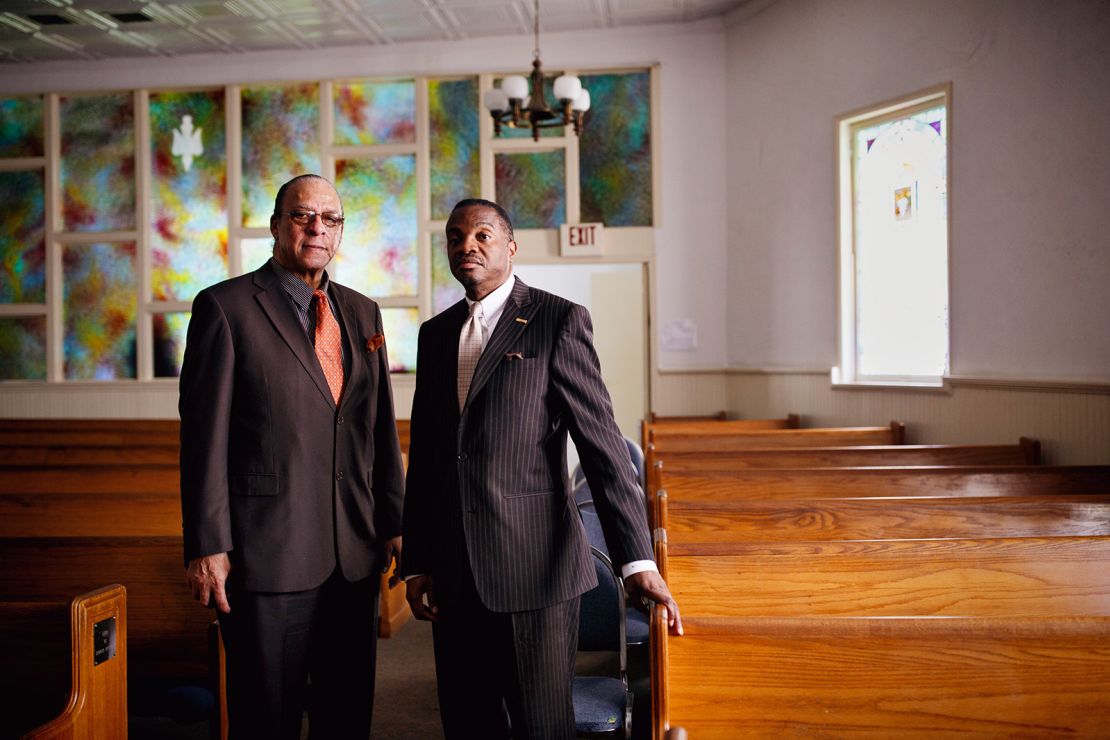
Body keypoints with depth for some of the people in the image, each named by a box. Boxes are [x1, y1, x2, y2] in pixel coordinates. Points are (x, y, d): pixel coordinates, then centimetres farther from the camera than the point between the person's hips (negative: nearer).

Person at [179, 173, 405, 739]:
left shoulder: (362, 312, 12)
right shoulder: (226, 306, -4)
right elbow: (203, 434, -8)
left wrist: (393, 522, 10)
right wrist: (207, 546, -11)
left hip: (355, 551, 5)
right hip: (267, 553, -5)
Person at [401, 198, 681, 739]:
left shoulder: (559, 320, -3)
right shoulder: (435, 334, 14)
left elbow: (601, 441, -9)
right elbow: (423, 455, 15)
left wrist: (637, 560, -15)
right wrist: (417, 563, 12)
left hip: (534, 566, -5)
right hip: (453, 572, 5)